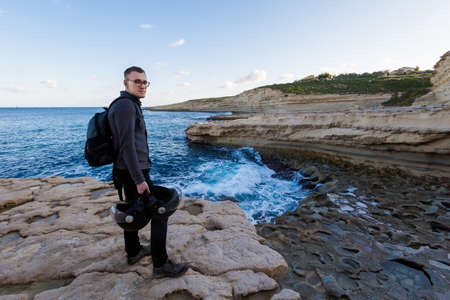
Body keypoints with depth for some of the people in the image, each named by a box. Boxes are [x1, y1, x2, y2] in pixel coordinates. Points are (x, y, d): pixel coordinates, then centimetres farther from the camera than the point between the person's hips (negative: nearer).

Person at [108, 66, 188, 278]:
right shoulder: (125, 105, -16)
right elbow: (127, 145, -24)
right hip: (133, 172, -10)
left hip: (128, 171, 11)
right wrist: (139, 179, -24)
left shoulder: (129, 106, 15)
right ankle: (161, 264, 6)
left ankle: (133, 252, 36)